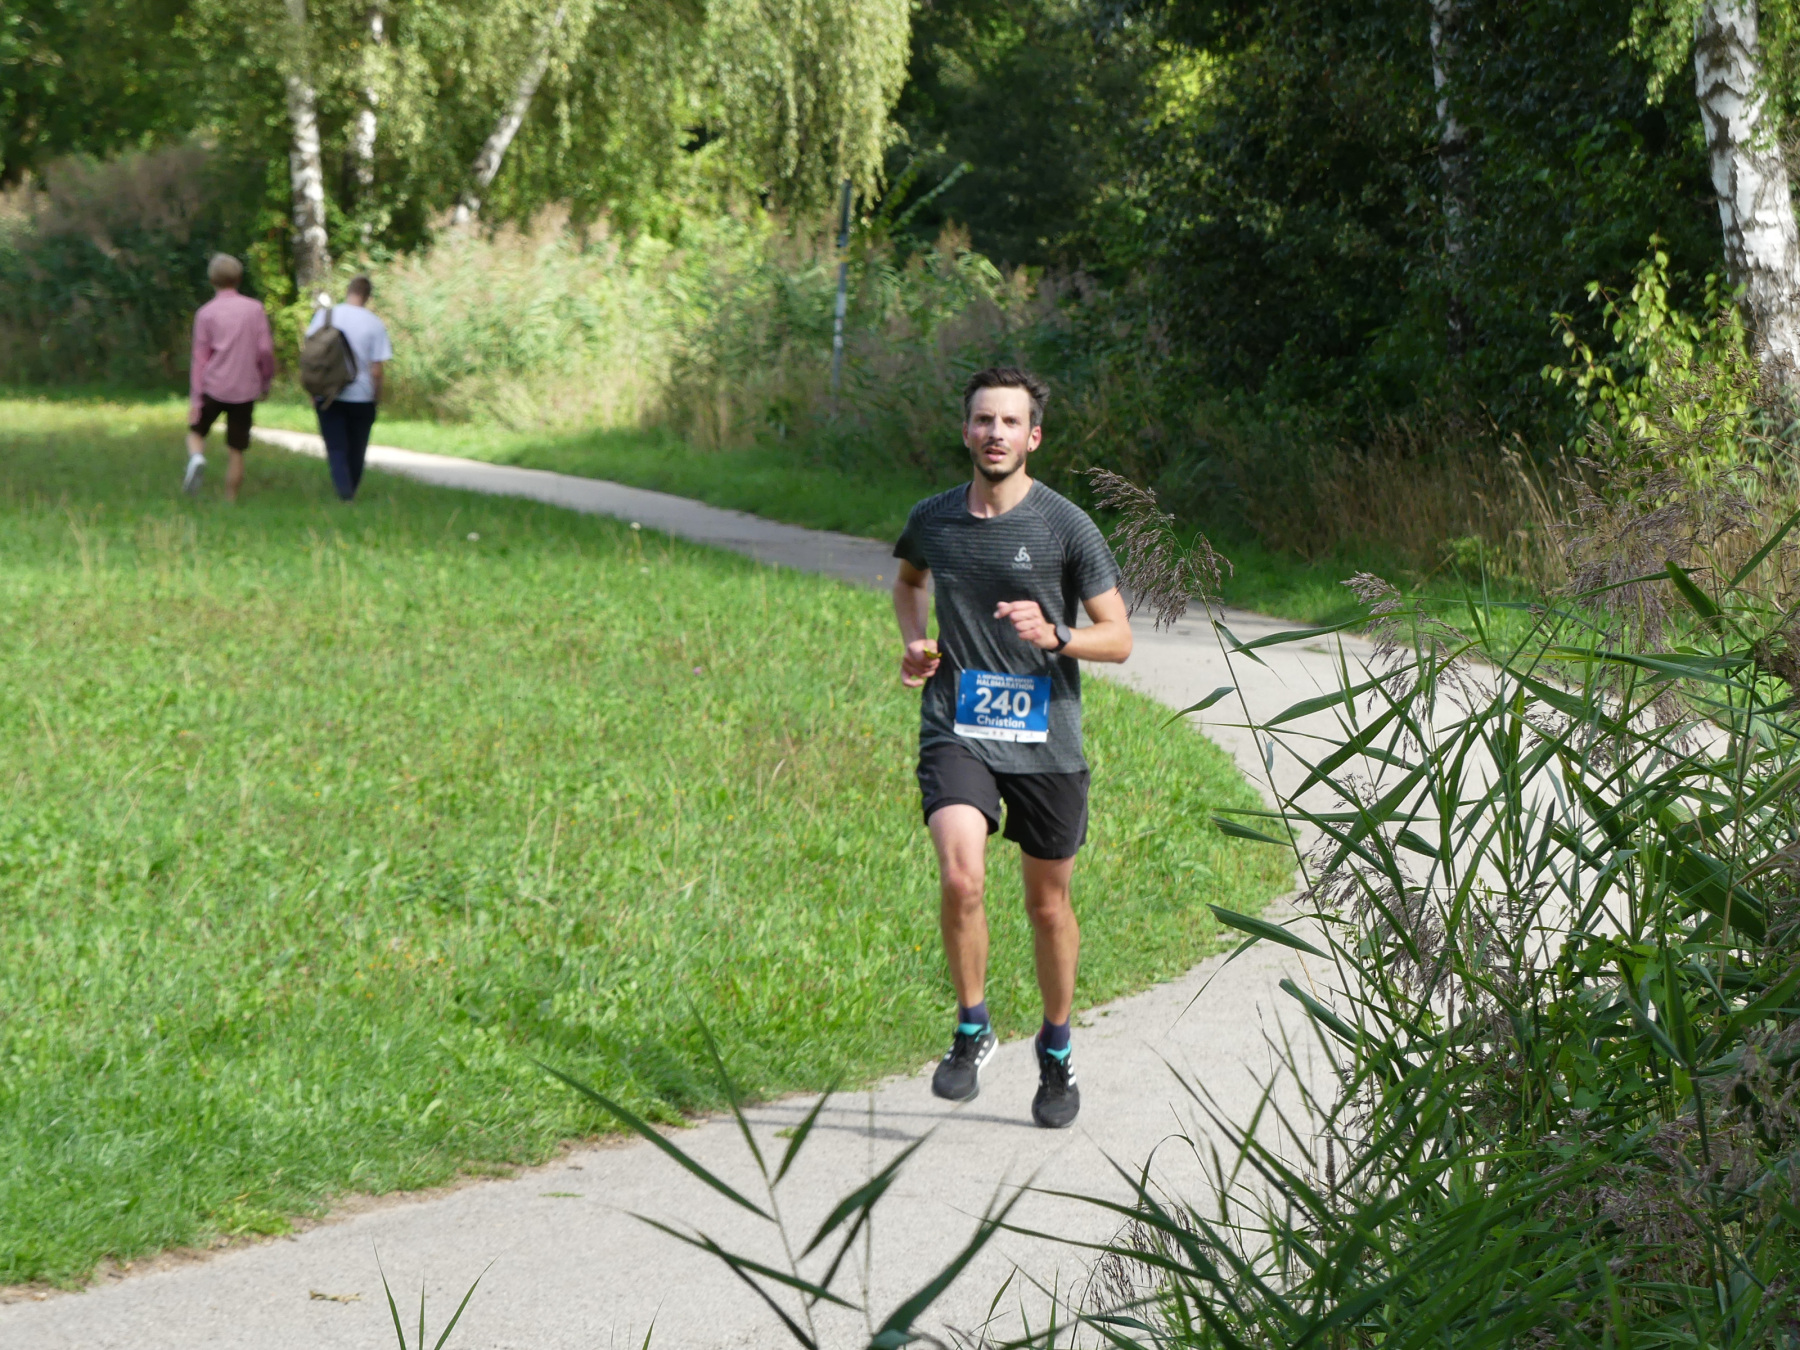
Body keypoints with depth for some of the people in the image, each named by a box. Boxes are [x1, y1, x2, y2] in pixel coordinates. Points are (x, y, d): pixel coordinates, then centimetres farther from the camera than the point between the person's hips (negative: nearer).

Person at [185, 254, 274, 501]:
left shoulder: (205, 313, -1)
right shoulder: (255, 309, 2)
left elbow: (199, 358, -2)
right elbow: (265, 349, -2)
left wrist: (195, 399, -2)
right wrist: (266, 381, 12)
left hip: (213, 387, -1)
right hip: (245, 389, 1)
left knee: (196, 432, 16)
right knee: (236, 451, 8)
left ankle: (197, 458, -15)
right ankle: (231, 501, 7)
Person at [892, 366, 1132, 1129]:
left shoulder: (1064, 526, -5)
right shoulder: (933, 520, 4)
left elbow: (1118, 638, -3)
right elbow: (907, 580, 29)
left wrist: (1053, 635, -22)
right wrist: (914, 641, 8)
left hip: (1045, 741, -1)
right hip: (956, 731, 1)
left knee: (1048, 903, 10)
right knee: (960, 878, -22)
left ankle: (1057, 1050, 33)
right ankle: (971, 1029, -1)